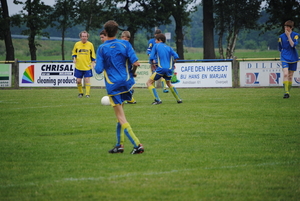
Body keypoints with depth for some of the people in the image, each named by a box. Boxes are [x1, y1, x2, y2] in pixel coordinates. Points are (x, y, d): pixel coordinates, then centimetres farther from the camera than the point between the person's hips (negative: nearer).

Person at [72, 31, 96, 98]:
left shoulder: (90, 44, 0)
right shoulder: (77, 44, 2)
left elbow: (93, 55, 7)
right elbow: (74, 52, 14)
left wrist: (93, 63, 0)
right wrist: (74, 58, -4)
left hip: (87, 66, -2)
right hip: (79, 66, 2)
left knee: (87, 79, -8)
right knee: (78, 80, 2)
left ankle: (87, 93, -1)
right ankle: (80, 92, 21)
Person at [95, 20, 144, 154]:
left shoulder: (102, 48, -6)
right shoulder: (125, 44, 0)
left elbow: (99, 70, -10)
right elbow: (135, 62, -6)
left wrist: (95, 66, 12)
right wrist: (133, 72, 14)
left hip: (113, 86, -4)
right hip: (127, 83, 4)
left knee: (121, 118, -2)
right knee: (120, 114, 19)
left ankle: (137, 144, -12)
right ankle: (120, 144, 18)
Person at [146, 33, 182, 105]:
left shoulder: (156, 46, 7)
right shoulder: (168, 47, 17)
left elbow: (151, 58, -1)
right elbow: (176, 57, 4)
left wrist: (153, 62, 19)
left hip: (161, 68, -5)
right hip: (169, 69, 5)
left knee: (149, 83, 3)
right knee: (169, 83, 30)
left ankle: (157, 99, -14)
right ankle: (179, 99, 25)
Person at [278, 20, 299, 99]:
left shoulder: (295, 35, -2)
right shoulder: (281, 36, 3)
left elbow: (293, 45, -18)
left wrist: (288, 36, -18)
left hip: (293, 58, 0)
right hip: (285, 58, 0)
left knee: (290, 76, 7)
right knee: (285, 74, -18)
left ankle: (288, 91, 20)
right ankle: (286, 92, -23)